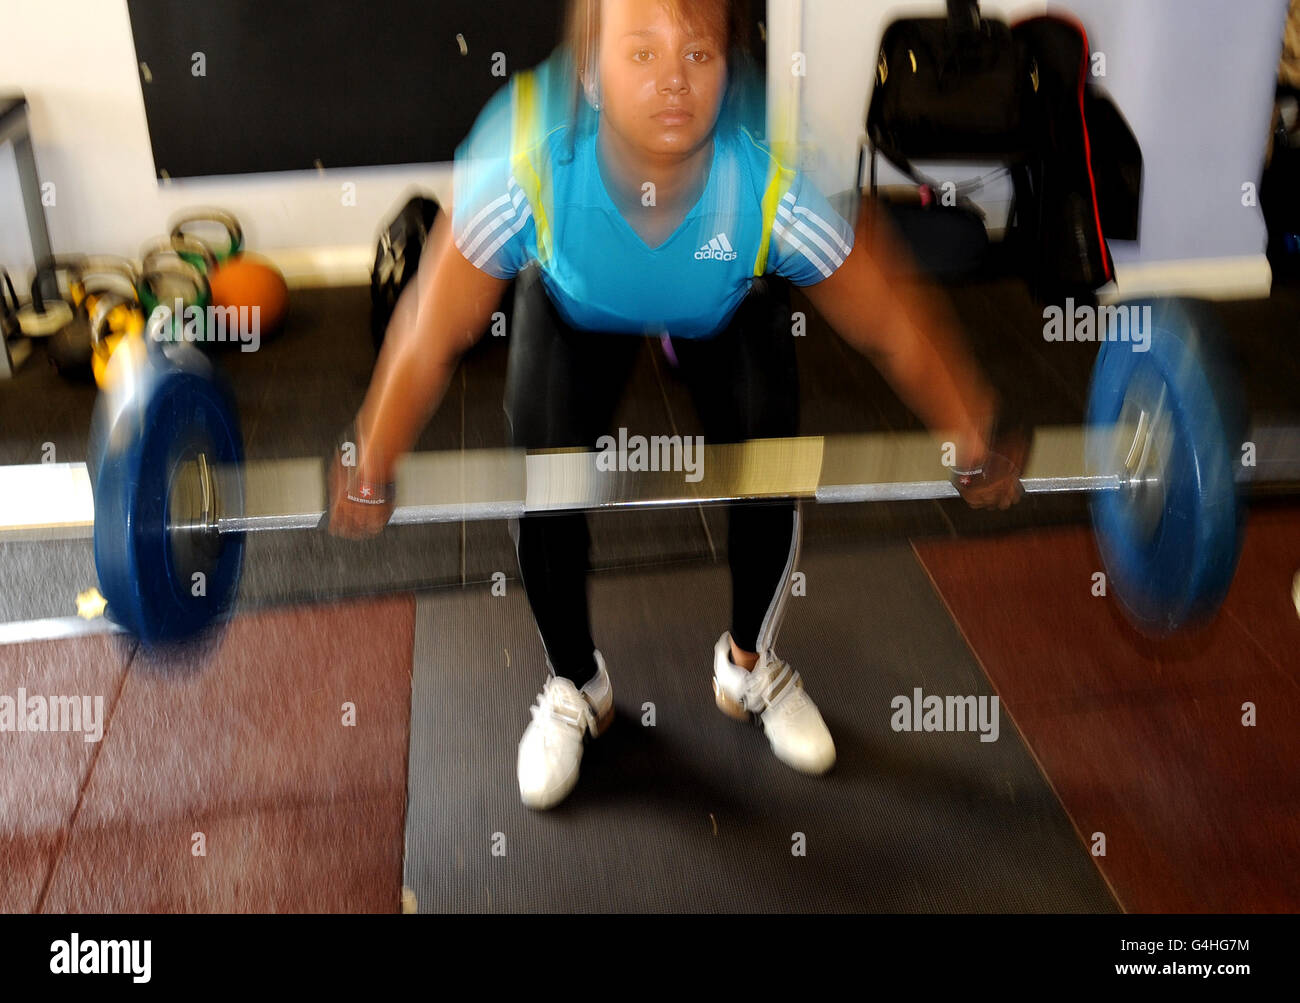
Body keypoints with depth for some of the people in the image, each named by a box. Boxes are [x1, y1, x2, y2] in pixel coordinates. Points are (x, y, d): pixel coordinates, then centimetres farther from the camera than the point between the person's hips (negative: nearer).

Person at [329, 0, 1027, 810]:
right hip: (578, 308, 0)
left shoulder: (771, 187, -40)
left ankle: (751, 662, 22)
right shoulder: (522, 170, -41)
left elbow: (893, 330, -26)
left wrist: (975, 449, -23)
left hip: (729, 311, 1)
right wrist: (372, 474, -23)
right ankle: (575, 685, 19)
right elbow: (432, 339, -28)